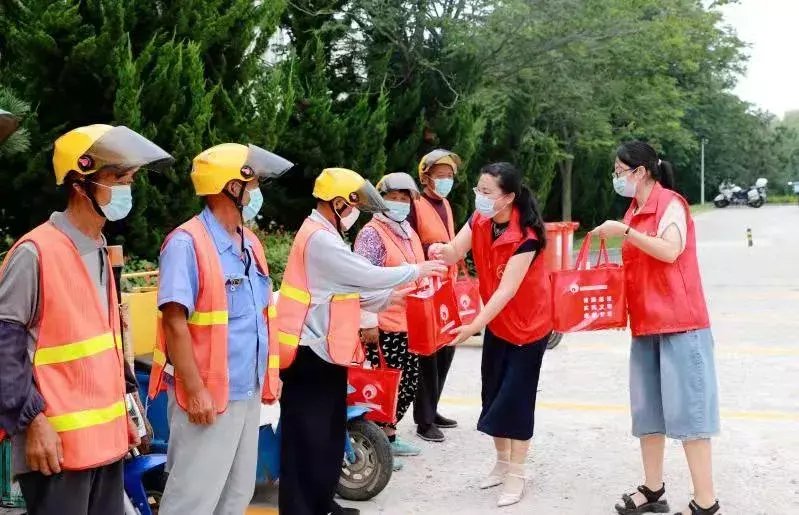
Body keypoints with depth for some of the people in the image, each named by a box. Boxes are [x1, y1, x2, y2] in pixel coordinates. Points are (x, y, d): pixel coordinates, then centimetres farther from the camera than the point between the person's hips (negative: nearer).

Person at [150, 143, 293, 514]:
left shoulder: (249, 243, 12)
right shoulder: (187, 243, -16)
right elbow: (175, 321, -20)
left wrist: (270, 373, 17)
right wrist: (195, 390, -23)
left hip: (248, 391, 9)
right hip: (208, 394, -9)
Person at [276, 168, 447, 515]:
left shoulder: (325, 236, 17)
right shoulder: (320, 239, -18)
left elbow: (349, 288, 17)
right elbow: (368, 276, -19)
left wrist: (389, 297, 8)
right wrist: (417, 270, -7)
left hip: (325, 351, 11)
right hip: (310, 354, -11)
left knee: (329, 433, 18)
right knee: (307, 437, -5)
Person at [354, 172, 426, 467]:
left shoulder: (409, 233, 16)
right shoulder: (372, 234, -11)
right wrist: (367, 322, -21)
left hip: (409, 323, 9)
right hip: (383, 325, -9)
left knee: (408, 382, 14)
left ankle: (388, 436, 28)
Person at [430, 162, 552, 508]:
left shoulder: (526, 236, -29)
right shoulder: (480, 221, -7)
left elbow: (507, 290, -32)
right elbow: (455, 252, -14)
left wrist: (474, 325, -37)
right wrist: (442, 251, -38)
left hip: (528, 324, -7)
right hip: (496, 322, 7)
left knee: (515, 397, -3)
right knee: (492, 393, 11)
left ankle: (516, 475, 9)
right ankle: (502, 463, 28)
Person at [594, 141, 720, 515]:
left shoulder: (670, 203, -8)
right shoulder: (633, 211, 16)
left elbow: (670, 250, -23)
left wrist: (624, 231, -23)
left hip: (679, 323, -8)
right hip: (646, 324, 8)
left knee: (686, 410, -7)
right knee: (648, 410, 10)